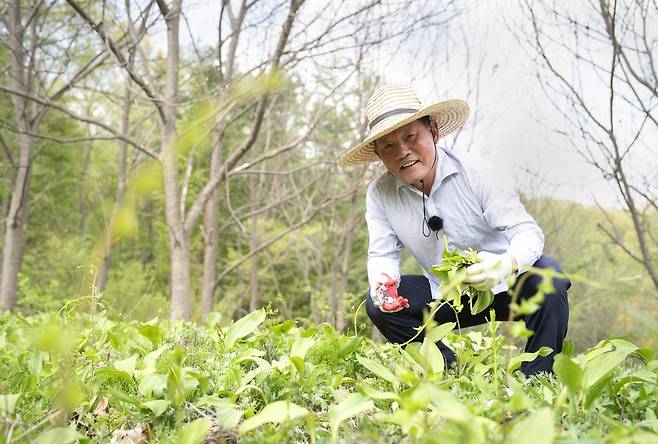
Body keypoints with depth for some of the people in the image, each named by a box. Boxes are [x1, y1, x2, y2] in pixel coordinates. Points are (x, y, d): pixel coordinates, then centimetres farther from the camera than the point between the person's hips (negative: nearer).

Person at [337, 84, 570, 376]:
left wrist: (506, 264, -45)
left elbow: (527, 231, -22)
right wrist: (382, 284, -30)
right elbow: (382, 254, -4)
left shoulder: (476, 174, -19)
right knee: (379, 305, -17)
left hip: (505, 285, -3)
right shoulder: (380, 194, -9)